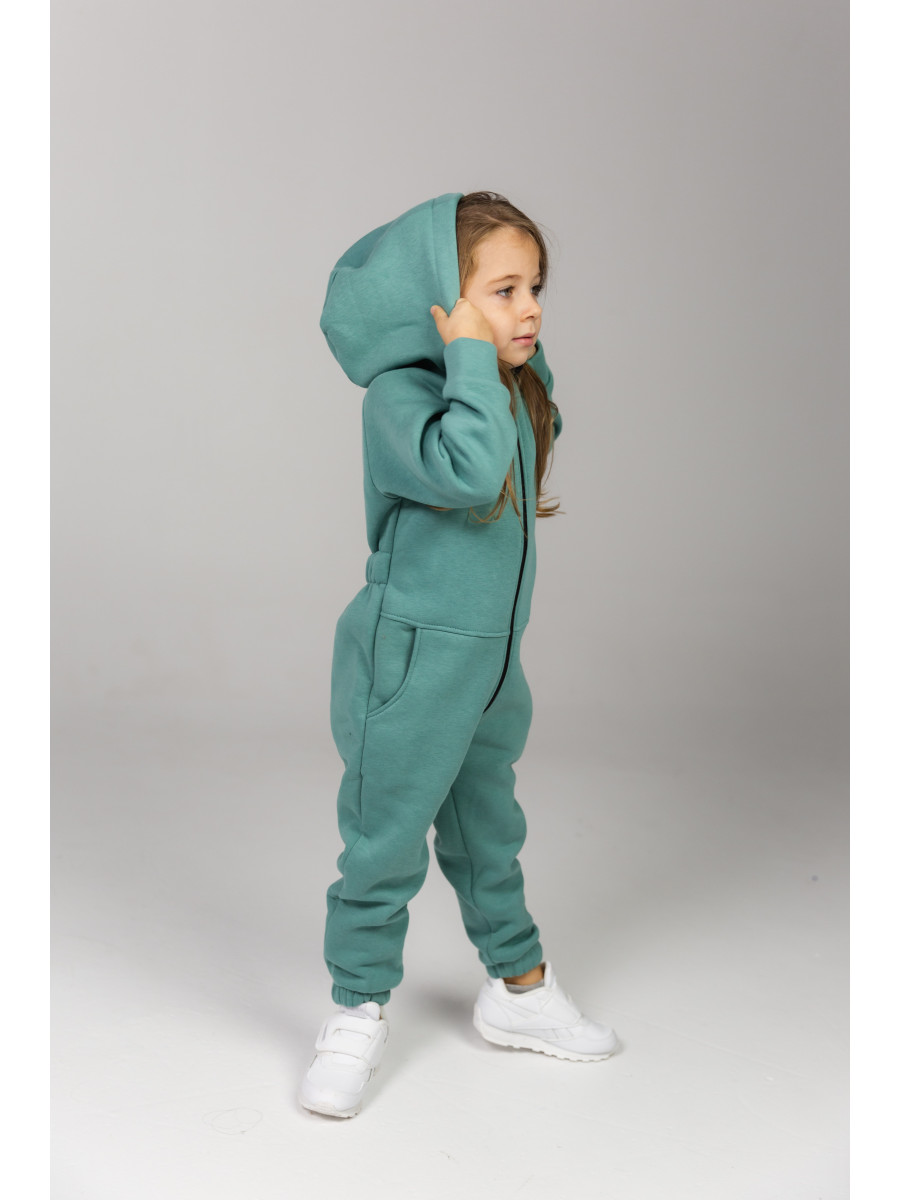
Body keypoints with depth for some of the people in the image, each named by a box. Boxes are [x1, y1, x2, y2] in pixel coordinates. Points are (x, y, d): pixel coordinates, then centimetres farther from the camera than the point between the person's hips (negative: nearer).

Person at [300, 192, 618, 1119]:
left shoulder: (518, 386, 5)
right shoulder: (400, 394, -20)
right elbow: (466, 471, -40)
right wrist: (473, 356, -31)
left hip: (491, 655, 8)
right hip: (411, 657, -8)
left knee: (488, 831, 21)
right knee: (387, 841, 4)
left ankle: (519, 989, 37)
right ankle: (358, 1014, 22)